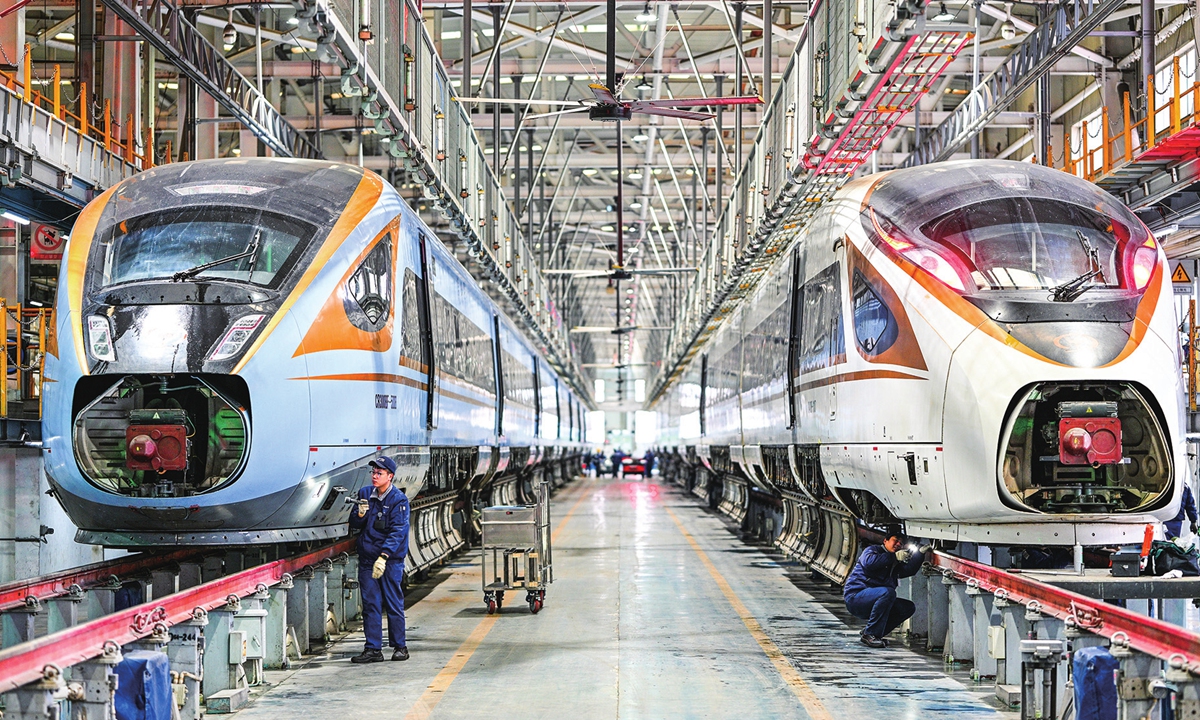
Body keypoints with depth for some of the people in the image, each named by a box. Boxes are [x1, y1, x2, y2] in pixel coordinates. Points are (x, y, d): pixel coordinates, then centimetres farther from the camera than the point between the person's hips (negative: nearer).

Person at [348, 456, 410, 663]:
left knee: (393, 604, -1)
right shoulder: (364, 494, 8)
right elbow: (353, 525, 13)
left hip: (391, 559, -5)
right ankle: (373, 649, 6)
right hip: (367, 558, 5)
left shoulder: (399, 500, -8)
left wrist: (383, 557, -26)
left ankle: (400, 647, 10)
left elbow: (397, 532, -16)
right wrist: (360, 514, -10)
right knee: (370, 604, 4)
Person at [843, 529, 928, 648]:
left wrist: (920, 553, -4)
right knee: (888, 592, -32)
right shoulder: (873, 550, 1)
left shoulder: (895, 565, 23)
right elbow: (869, 562, -23)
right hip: (856, 597, -8)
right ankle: (869, 634, -27)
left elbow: (909, 570, 5)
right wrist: (894, 557, -20)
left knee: (909, 607, -1)